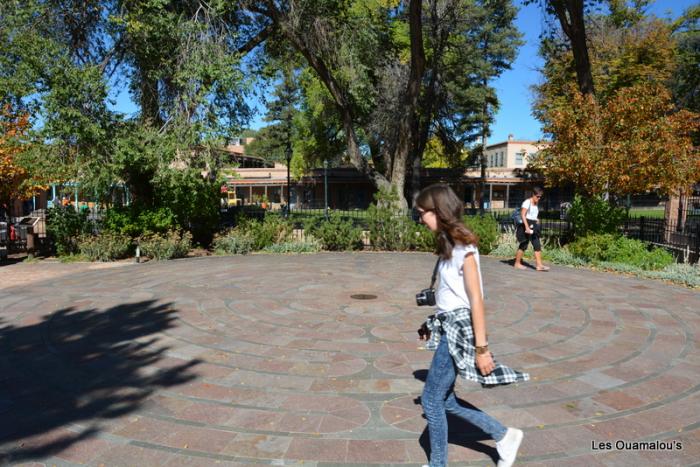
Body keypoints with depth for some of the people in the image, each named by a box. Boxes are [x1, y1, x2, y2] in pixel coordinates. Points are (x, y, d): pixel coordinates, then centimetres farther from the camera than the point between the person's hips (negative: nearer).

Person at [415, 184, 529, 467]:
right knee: (445, 401, 15)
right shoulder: (449, 243, 8)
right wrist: (433, 326, 18)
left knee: (431, 399, 3)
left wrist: (482, 348, -17)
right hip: (449, 327, 9)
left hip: (459, 329, -9)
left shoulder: (463, 247, -18)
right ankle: (505, 437, 29)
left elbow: (476, 300, -19)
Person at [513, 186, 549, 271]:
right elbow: (522, 215, -18)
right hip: (526, 226, -8)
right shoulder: (527, 202, -10)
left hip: (533, 227, 8)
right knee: (523, 245, -1)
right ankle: (517, 263, 11)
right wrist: (527, 227, -24)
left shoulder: (536, 204, 16)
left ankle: (539, 265, -3)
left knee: (537, 245, 0)